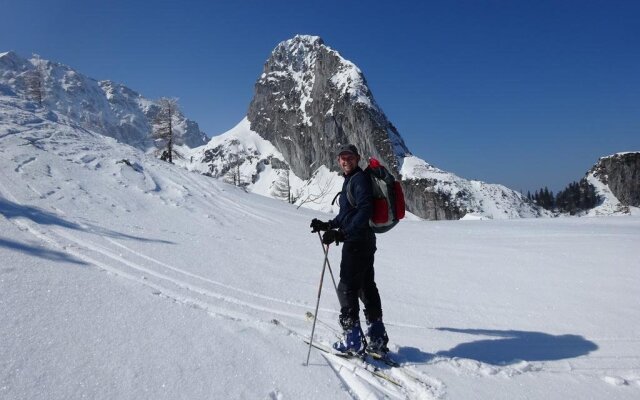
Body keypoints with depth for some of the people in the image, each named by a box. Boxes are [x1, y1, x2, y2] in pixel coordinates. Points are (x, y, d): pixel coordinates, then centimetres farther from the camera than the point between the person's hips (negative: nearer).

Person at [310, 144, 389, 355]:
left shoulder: (359, 179, -12)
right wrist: (327, 225, 18)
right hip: (363, 242, 10)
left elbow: (364, 212, -24)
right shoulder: (351, 180, 18)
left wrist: (341, 233, -28)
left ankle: (352, 340, 2)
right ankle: (377, 339, 20)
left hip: (357, 241, -10)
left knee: (347, 288, -4)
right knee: (366, 287, 13)